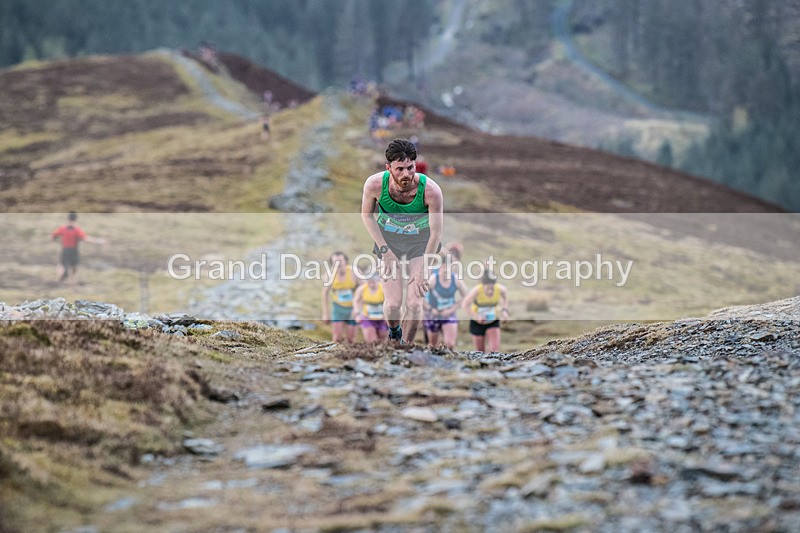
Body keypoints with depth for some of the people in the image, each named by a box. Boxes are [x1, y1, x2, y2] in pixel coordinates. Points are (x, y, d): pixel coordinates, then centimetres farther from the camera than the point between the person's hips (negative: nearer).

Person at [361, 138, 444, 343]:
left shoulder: (431, 190, -29)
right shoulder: (375, 184, -25)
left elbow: (436, 233, -17)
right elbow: (367, 214, -3)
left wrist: (424, 270, -14)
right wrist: (384, 249, -8)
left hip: (421, 242, -1)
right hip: (389, 240, 1)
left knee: (414, 304, -11)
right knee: (393, 304, -8)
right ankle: (393, 332, 28)